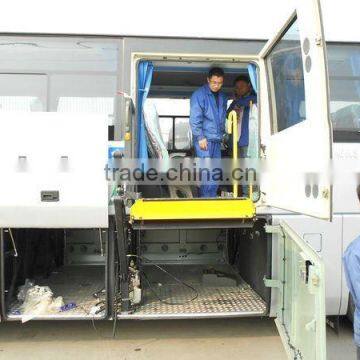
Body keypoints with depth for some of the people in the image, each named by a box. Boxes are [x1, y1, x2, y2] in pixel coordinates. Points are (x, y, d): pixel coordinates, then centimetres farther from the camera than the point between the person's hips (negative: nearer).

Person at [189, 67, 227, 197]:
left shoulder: (222, 97, 13)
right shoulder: (199, 94, -8)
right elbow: (194, 118, -13)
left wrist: (222, 134, 17)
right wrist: (200, 137, -15)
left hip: (217, 139, 7)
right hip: (204, 139, -7)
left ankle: (212, 198, 19)